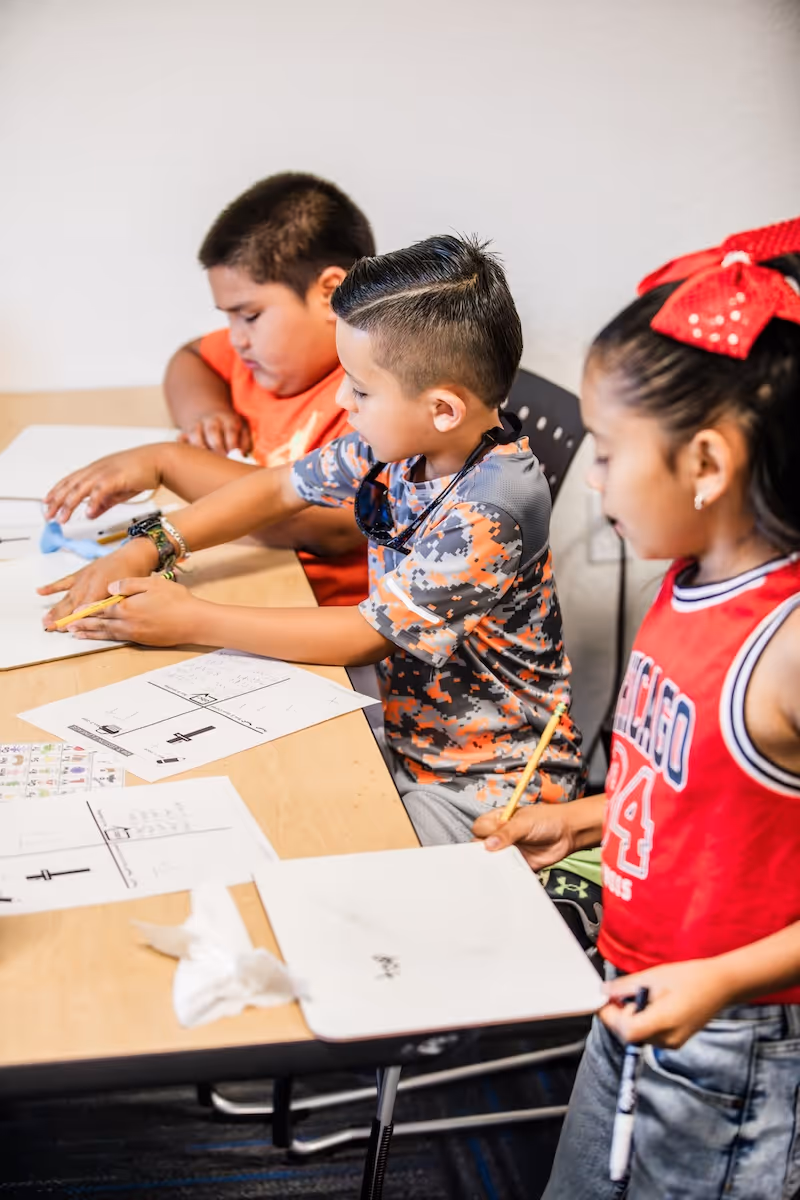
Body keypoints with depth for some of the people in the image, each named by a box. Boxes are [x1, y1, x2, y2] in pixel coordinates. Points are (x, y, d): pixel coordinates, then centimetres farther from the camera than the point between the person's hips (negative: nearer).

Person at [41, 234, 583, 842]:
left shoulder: (490, 512, -28)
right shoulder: (400, 443, -4)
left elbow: (366, 635, -25)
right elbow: (280, 488, 8)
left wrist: (192, 620, -20)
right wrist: (149, 550, -5)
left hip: (488, 785, -7)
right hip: (408, 734, 8)